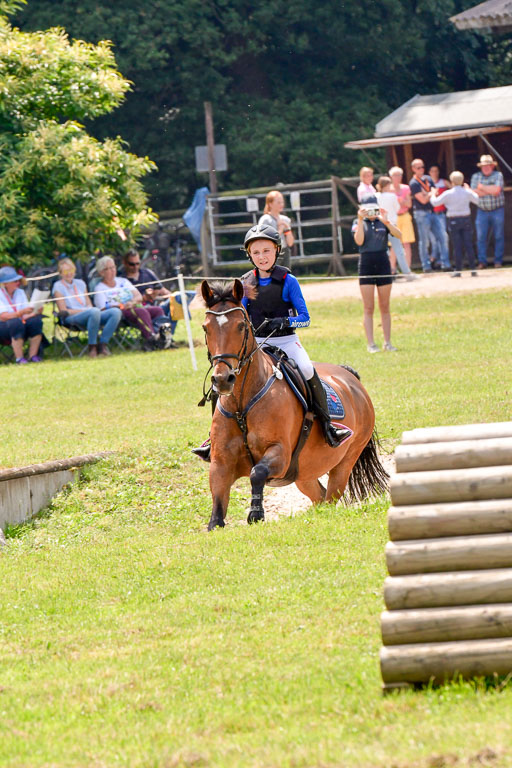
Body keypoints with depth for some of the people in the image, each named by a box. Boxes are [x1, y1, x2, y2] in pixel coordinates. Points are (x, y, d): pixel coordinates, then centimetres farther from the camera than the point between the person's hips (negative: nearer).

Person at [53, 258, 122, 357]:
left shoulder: (80, 283, 23)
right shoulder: (58, 286, 5)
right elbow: (63, 311, -3)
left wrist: (90, 309, -6)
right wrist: (84, 310, -13)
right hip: (71, 319, -6)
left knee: (116, 311, -20)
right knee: (95, 311, -40)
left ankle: (103, 344, -20)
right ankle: (92, 346, -30)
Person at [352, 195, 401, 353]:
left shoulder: (383, 222, 6)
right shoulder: (358, 223, 5)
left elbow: (398, 235, -11)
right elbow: (359, 241, -12)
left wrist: (386, 222, -25)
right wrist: (360, 220, -17)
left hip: (383, 264, 1)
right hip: (366, 264, -1)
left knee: (385, 307, 6)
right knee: (368, 308, -3)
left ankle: (387, 342, 12)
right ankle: (371, 344, -3)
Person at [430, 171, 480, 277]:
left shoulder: (448, 194, -10)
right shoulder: (467, 193, -3)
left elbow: (435, 202, -5)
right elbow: (477, 200, 14)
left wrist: (433, 194, 16)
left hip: (453, 221, -2)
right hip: (466, 219, 2)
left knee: (457, 247, 1)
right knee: (469, 245, 5)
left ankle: (458, 270, 1)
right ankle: (472, 269, 3)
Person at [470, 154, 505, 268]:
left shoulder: (498, 175, -1)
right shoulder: (476, 176, 6)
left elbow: (497, 190, -16)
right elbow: (474, 192, -7)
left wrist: (482, 187, -6)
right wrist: (490, 190, -10)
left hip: (497, 211, -2)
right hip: (482, 211, 2)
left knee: (499, 237, 0)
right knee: (481, 237, -4)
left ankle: (498, 260, 6)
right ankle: (482, 262, -1)